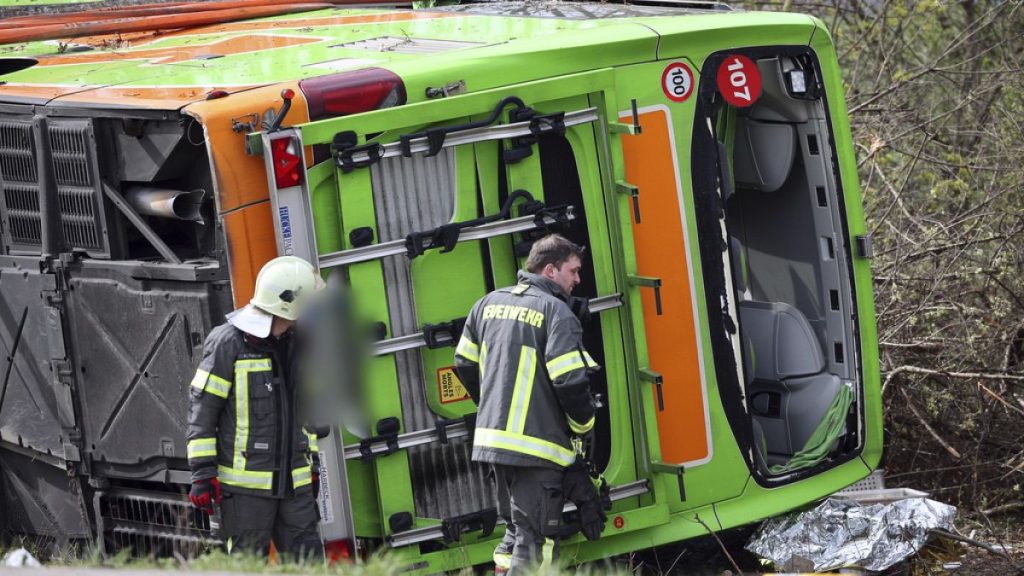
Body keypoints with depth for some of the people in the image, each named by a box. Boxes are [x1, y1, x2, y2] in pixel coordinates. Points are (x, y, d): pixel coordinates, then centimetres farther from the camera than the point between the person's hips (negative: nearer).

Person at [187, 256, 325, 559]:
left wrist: (312, 461, 24)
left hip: (294, 481, 7)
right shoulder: (228, 343, -10)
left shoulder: (294, 344, 13)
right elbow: (202, 407, -10)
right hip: (245, 485, -7)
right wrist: (203, 473, -13)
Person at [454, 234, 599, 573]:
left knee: (515, 530, 20)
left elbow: (465, 364, 20)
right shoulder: (556, 311, -10)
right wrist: (582, 425, 1)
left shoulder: (490, 303, 12)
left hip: (492, 438, 7)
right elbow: (571, 381, -17)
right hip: (537, 446, -7)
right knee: (535, 544, -5)